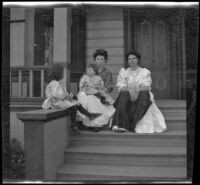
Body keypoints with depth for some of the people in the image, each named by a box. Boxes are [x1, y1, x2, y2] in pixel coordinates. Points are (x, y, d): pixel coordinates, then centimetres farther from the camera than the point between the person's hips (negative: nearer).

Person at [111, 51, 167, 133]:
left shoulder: (145, 72, 10)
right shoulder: (123, 71, 12)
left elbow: (146, 86, -4)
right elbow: (121, 86, -2)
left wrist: (137, 92, -23)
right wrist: (130, 92, -20)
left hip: (142, 95, 0)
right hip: (128, 95, 0)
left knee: (144, 93, -33)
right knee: (124, 94, -33)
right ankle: (120, 124, -43)